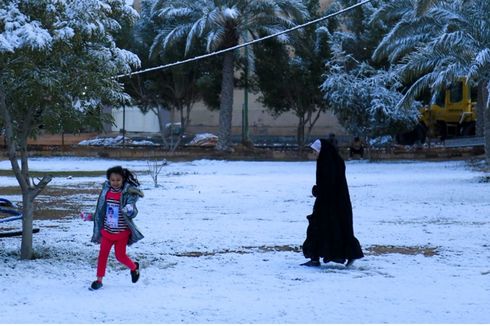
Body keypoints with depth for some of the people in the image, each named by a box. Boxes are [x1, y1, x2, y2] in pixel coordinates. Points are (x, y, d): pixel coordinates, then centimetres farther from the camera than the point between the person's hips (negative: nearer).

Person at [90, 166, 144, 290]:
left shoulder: (128, 193, -15)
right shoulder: (106, 190, -1)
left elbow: (132, 212, -21)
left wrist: (130, 210, -42)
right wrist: (92, 216, 18)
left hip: (122, 231, -4)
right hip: (107, 230, 4)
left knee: (120, 256, 4)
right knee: (103, 253, 4)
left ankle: (134, 267, 35)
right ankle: (99, 280, 15)